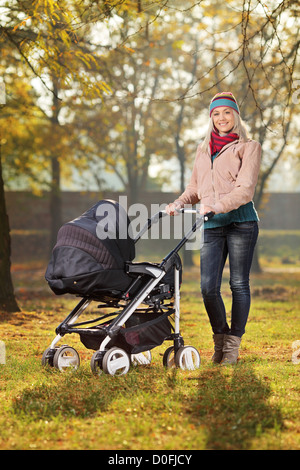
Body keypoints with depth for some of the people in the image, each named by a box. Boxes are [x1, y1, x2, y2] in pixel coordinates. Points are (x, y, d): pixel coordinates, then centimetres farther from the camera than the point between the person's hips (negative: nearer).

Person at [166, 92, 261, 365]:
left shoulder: (249, 147, 4)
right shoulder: (204, 150, 21)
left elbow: (245, 188, -7)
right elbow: (195, 188, 25)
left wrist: (219, 205, -21)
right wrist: (179, 203, 4)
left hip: (240, 221, -4)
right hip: (212, 226, 4)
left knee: (239, 284, -1)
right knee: (208, 286, -5)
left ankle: (233, 344, 7)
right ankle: (220, 338, 16)